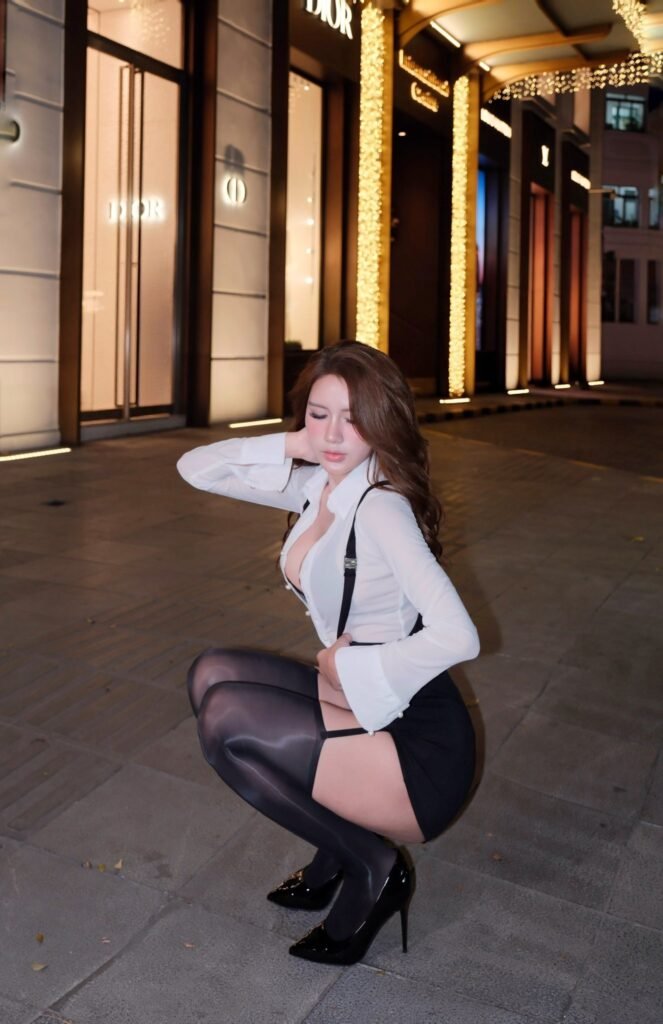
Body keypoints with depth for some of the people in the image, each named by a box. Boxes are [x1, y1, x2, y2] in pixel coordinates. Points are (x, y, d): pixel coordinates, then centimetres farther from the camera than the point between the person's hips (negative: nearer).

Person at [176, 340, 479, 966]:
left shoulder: (381, 505, -21)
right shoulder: (314, 485, 3)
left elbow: (457, 637, -29)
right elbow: (195, 468, 9)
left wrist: (347, 668, -16)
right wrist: (290, 445, -5)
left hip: (420, 749, -8)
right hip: (357, 703, 8)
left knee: (227, 721, -20)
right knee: (211, 674, 2)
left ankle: (373, 867, 1)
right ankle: (342, 837, 13)